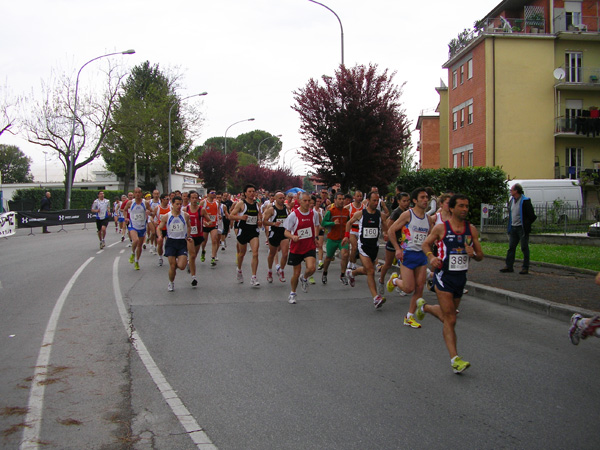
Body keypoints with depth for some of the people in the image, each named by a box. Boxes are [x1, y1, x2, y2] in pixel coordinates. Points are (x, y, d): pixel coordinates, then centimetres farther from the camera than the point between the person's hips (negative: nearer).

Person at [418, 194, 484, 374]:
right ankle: (455, 359, -8)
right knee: (450, 319, -10)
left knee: (446, 316, 22)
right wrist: (431, 256, -13)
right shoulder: (441, 228, -7)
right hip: (444, 276, -5)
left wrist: (473, 254, -16)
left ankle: (424, 306, 51)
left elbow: (480, 256, 7)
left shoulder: (472, 230, 3)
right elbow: (425, 244, 7)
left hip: (461, 277, 5)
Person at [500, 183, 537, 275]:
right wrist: (510, 226, 14)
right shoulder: (511, 200, 12)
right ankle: (509, 266, 14)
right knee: (511, 247, 8)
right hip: (513, 228, 8)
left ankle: (525, 268, 5)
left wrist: (526, 225, -7)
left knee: (524, 248, -1)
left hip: (522, 228, -8)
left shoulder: (525, 201, -12)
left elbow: (532, 216, -12)